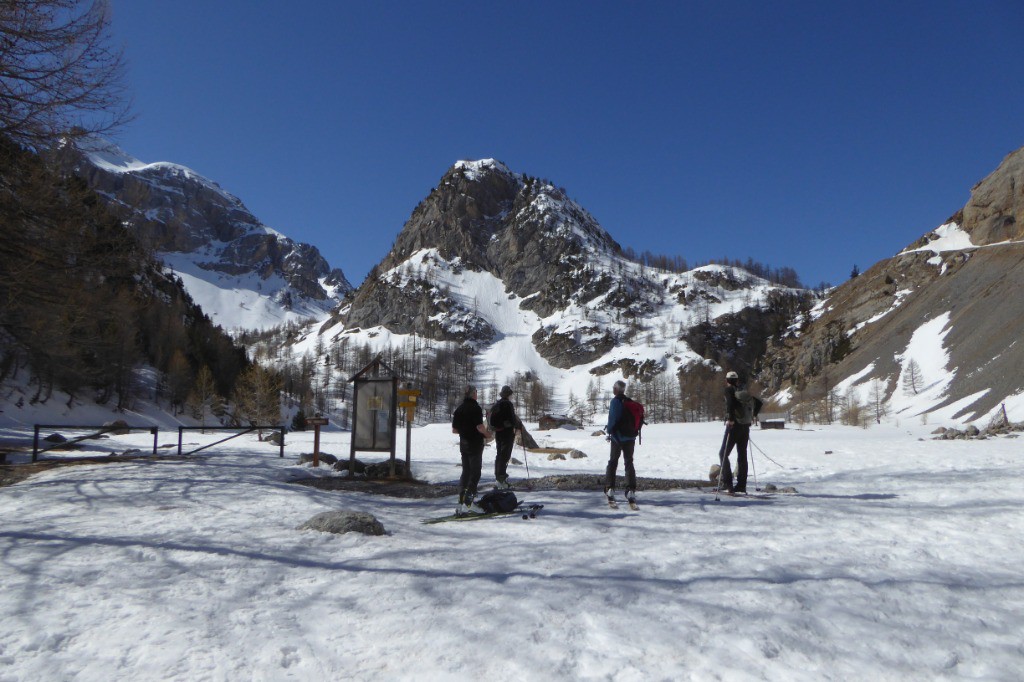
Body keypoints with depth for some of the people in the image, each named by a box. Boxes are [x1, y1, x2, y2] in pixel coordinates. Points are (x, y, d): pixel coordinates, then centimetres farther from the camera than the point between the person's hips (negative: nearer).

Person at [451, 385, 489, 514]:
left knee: (465, 472, 13)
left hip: (463, 444, 7)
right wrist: (486, 433, -4)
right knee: (475, 474, -2)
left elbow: (454, 430, 12)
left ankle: (461, 503, 13)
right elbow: (480, 427, -22)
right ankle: (468, 504, -7)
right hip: (475, 444, -7)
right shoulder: (475, 408, -13)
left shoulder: (459, 409, 10)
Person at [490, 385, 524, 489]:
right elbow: (512, 418, -17)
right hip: (508, 433, -8)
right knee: (505, 455, -6)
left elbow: (492, 420, 15)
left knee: (499, 455, 16)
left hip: (498, 433, 8)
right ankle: (501, 480, -8)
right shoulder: (508, 404, -15)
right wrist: (519, 425, 1)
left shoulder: (496, 405, 10)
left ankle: (498, 476, 23)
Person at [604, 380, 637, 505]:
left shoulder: (615, 401, -13)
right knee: (629, 463, 9)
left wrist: (609, 430, -4)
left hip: (618, 437, -4)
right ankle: (631, 490, -1)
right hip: (631, 437, 5)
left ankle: (610, 489, 4)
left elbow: (613, 418, -18)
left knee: (612, 462, 9)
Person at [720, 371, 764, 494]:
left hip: (734, 425, -6)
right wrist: (754, 415, 31)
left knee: (724, 454, 1)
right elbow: (759, 402, 20)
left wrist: (730, 418, -23)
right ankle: (741, 485, 10)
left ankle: (727, 482, -9)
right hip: (746, 427, 6)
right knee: (742, 456, 10)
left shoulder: (729, 390, -4)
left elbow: (731, 402, -24)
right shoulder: (744, 391, 13)